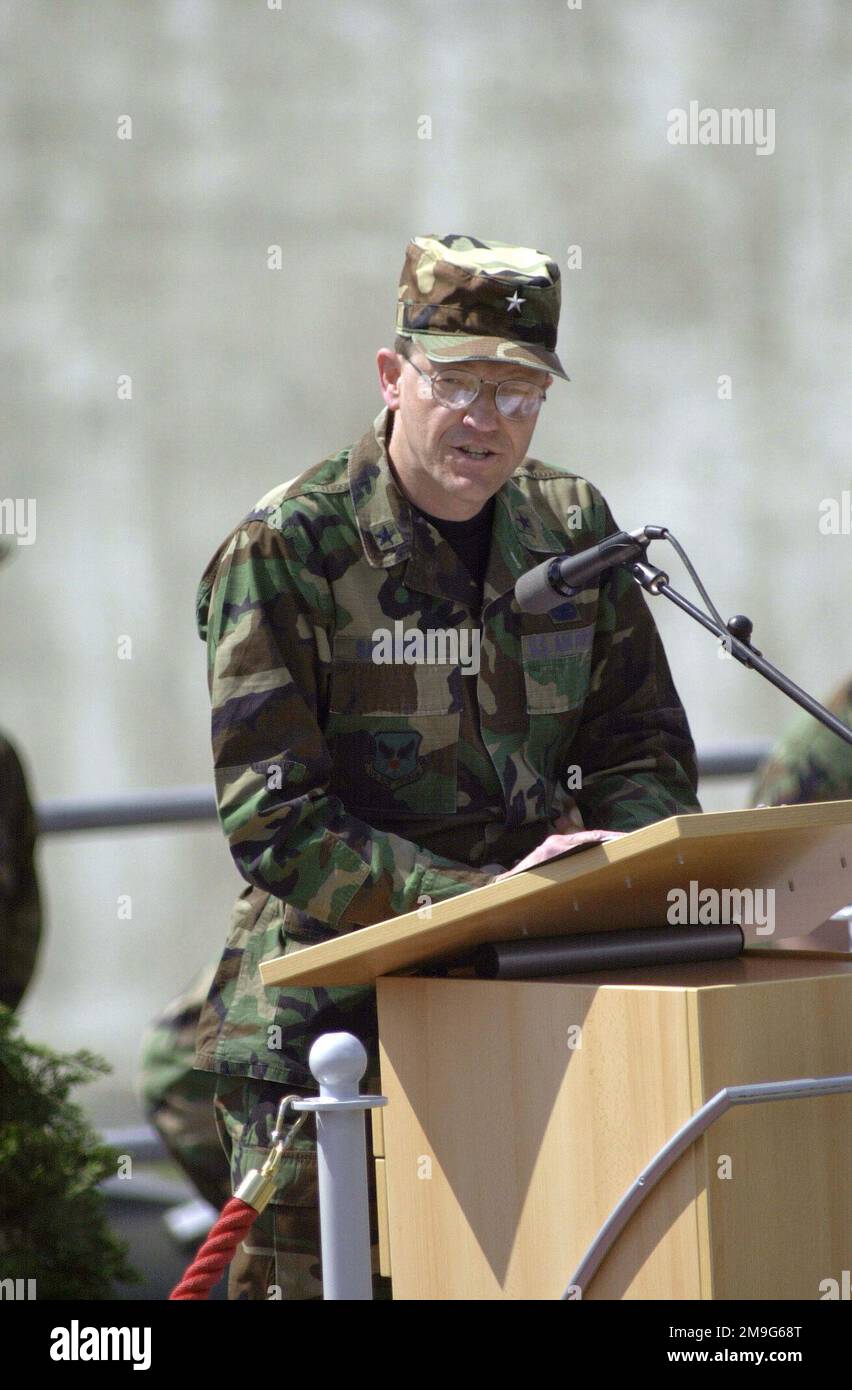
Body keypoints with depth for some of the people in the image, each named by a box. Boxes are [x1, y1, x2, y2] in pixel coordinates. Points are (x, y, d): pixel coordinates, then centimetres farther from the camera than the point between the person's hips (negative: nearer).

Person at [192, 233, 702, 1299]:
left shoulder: (571, 526, 6)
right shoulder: (284, 551, -11)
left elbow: (644, 747, 10)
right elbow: (273, 823, -16)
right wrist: (480, 899, -25)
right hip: (328, 1013, -4)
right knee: (308, 1282, -3)